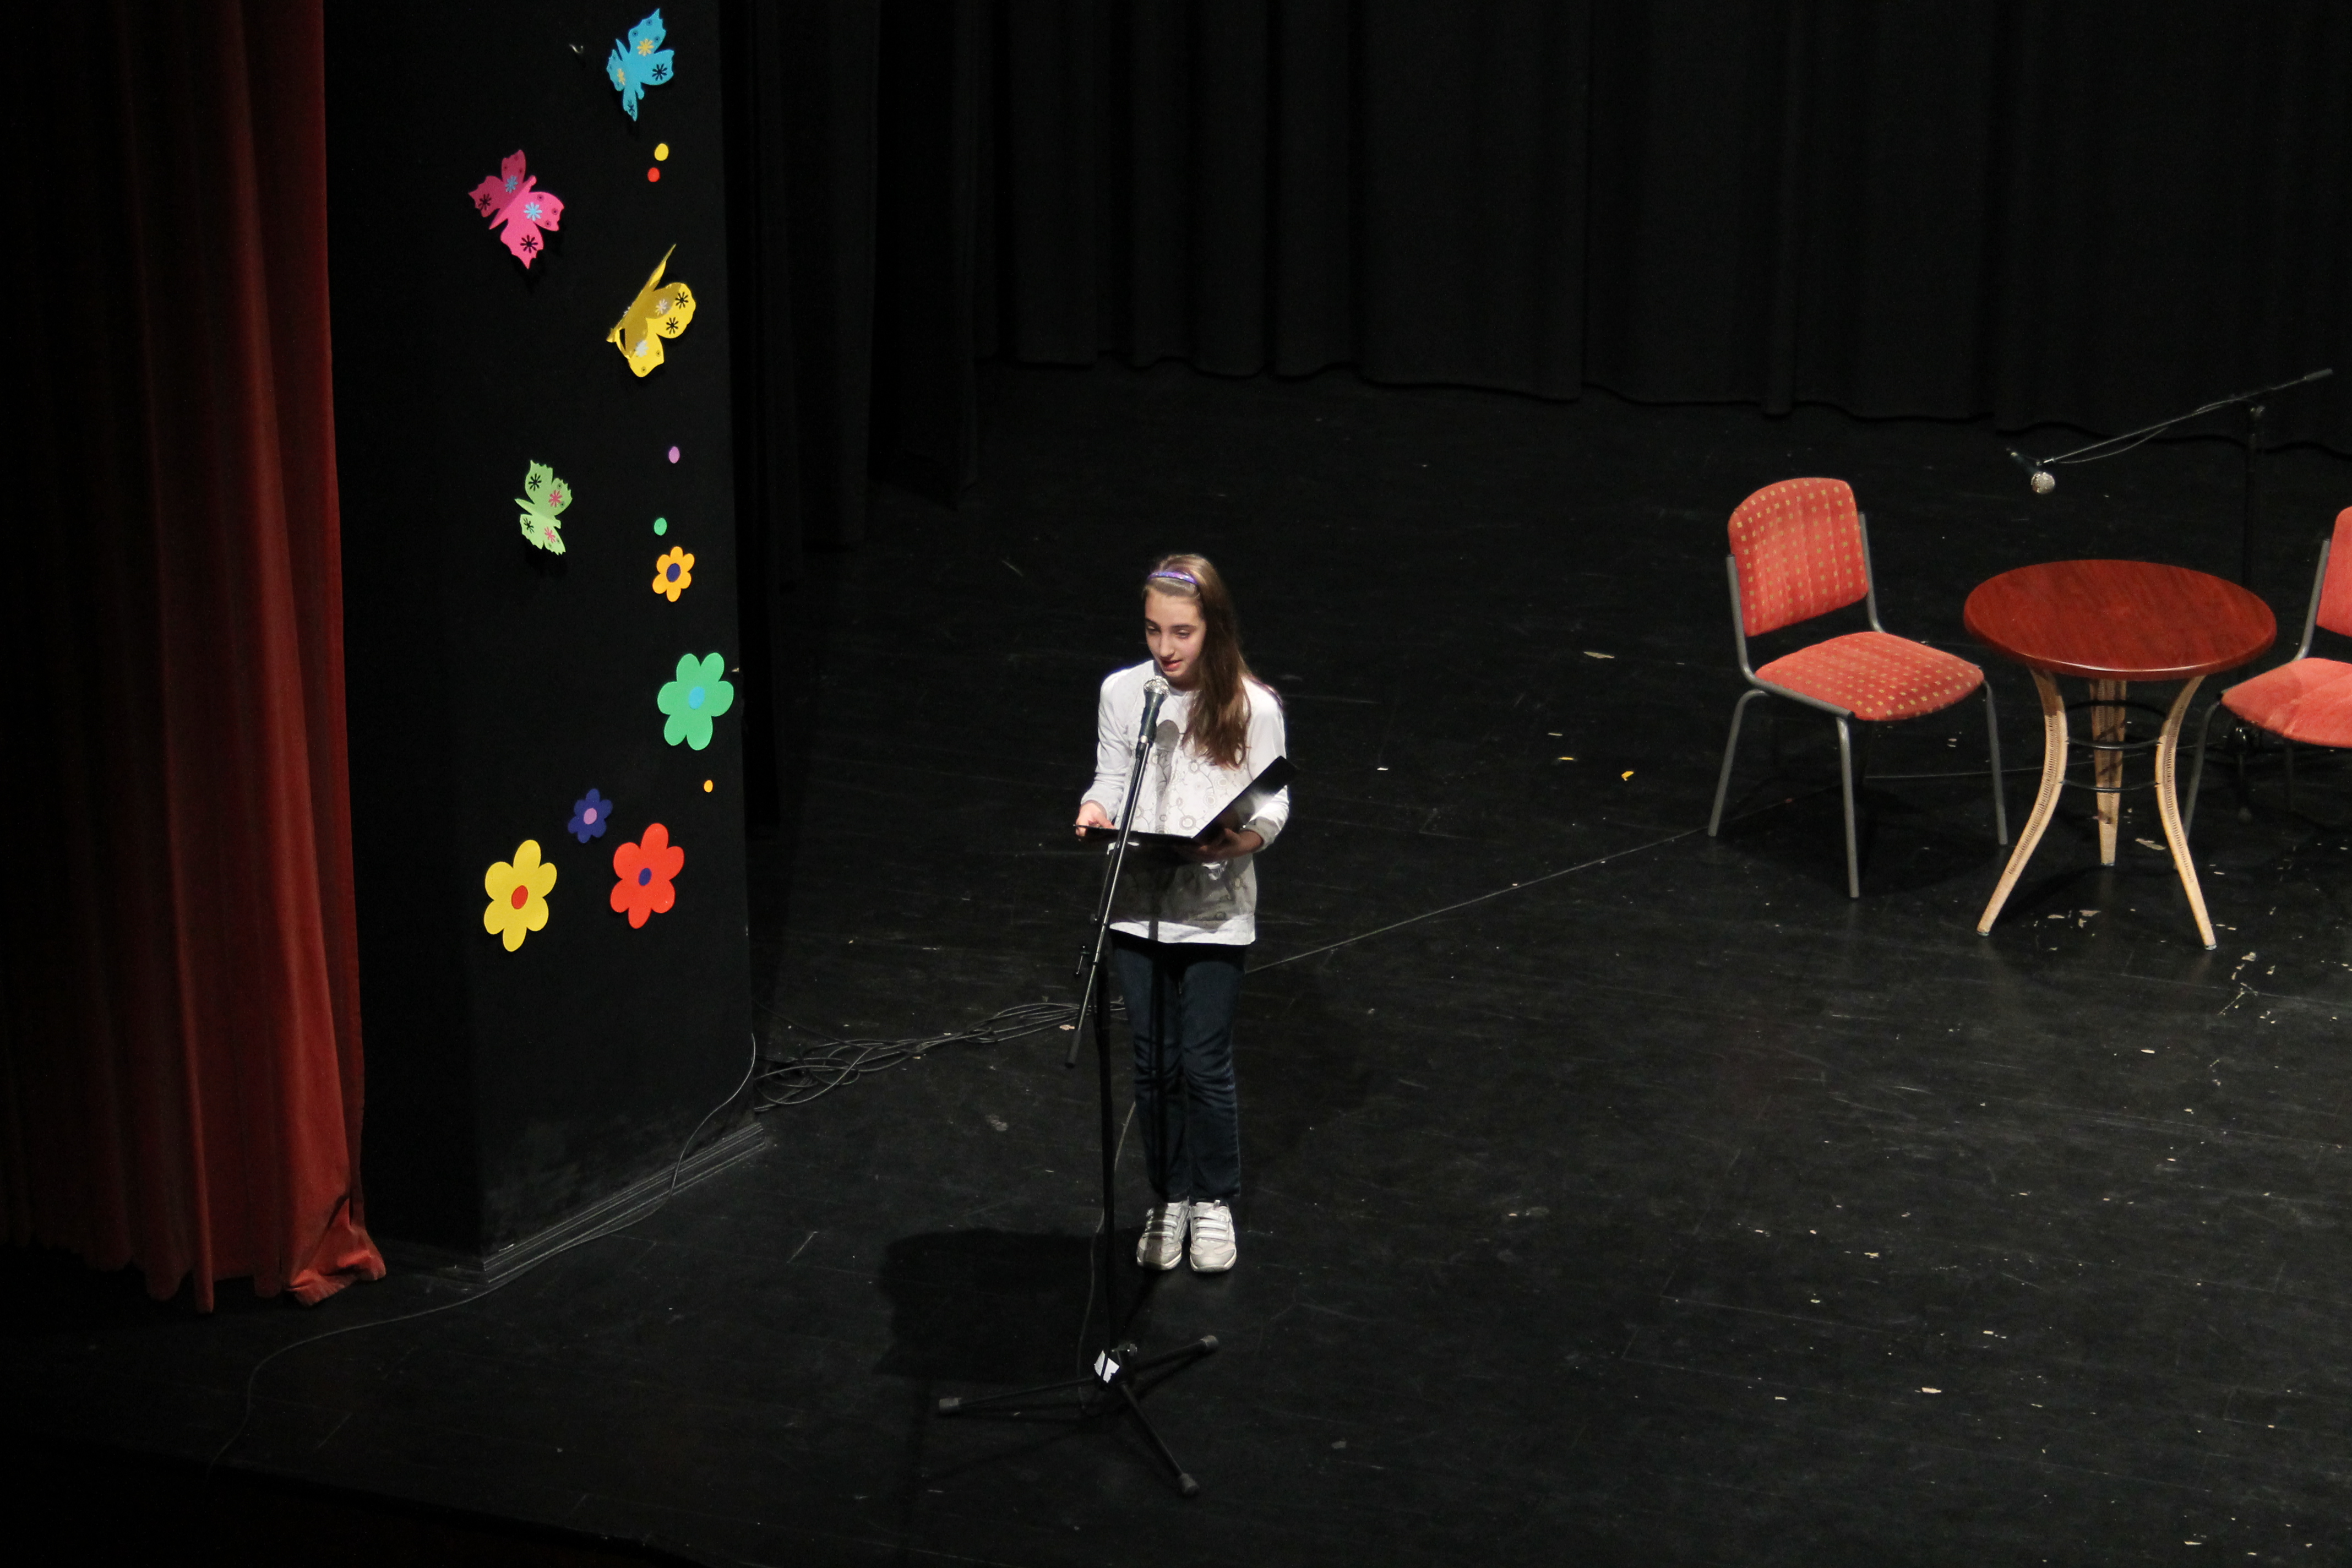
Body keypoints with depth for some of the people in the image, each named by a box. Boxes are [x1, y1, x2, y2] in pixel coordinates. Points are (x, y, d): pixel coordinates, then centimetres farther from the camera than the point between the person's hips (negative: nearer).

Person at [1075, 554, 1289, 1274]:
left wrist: (1244, 838, -25)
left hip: (1215, 911, -2)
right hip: (1139, 906, 3)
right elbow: (1111, 779, 9)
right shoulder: (1122, 692, -1)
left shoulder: (1252, 707, -8)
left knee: (1205, 1065, 2)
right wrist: (1098, 810, -13)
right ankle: (1169, 1198, 28)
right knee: (1154, 1065, 10)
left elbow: (1274, 805, -3)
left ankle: (1213, 1202, 22)